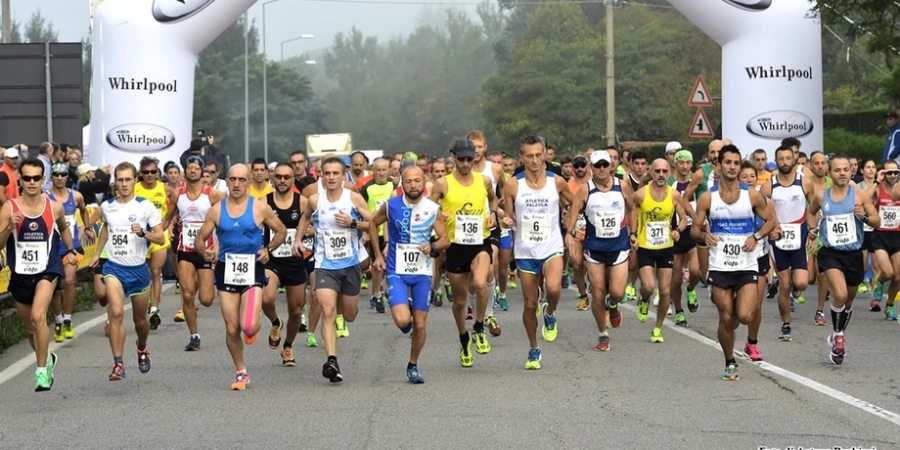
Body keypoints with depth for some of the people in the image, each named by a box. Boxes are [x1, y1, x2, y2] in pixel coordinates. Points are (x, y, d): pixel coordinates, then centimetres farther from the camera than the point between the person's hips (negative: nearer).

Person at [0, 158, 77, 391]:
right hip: (20, 274, 2)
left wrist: (70, 251, 15)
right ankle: (47, 359, 44)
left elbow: (63, 228, 21)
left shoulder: (54, 208, -2)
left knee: (38, 316, -25)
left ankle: (42, 371, -18)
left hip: (47, 270, -2)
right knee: (30, 327, 16)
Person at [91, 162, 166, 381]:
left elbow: (161, 238, -7)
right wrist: (97, 253, 25)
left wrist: (143, 233, -25)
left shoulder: (145, 206, -6)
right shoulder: (107, 206, 3)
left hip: (138, 269, 0)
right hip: (114, 267, 1)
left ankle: (142, 348, 47)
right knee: (116, 312, -21)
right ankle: (118, 364, -18)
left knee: (140, 319, 14)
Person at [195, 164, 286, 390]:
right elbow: (200, 239, 7)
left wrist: (268, 249, -7)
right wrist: (204, 251, -15)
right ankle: (241, 373, 22)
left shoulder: (260, 208, -2)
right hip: (226, 270, 2)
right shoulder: (216, 210, 2)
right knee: (232, 329, 3)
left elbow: (281, 231, 9)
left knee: (248, 327, -16)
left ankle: (253, 328, 23)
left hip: (252, 270, -2)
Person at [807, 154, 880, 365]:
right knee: (840, 294, -24)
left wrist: (865, 216, -19)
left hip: (853, 254, 2)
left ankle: (839, 335, 40)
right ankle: (837, 335, -3)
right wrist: (813, 230, 6)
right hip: (830, 253, -2)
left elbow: (877, 222, 0)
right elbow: (811, 212, 22)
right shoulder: (821, 196, -1)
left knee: (849, 300, 16)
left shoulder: (859, 194, -3)